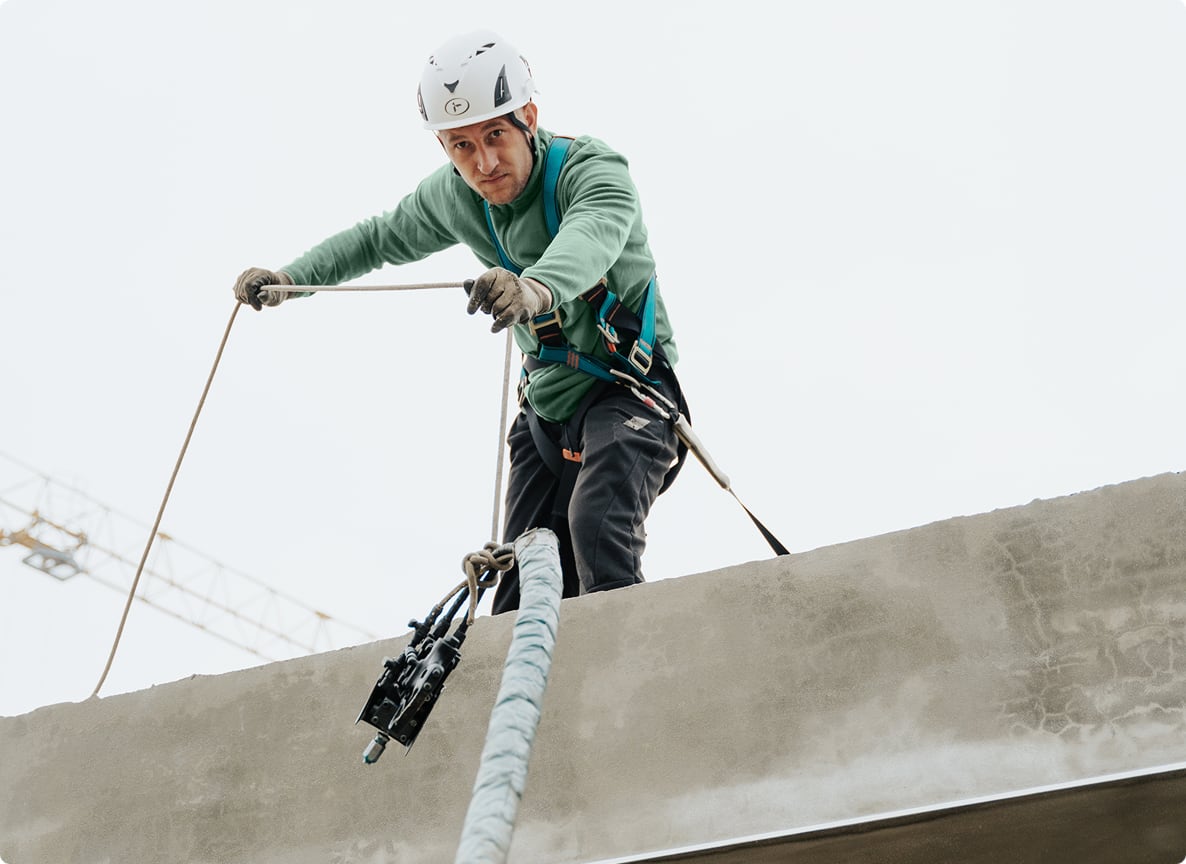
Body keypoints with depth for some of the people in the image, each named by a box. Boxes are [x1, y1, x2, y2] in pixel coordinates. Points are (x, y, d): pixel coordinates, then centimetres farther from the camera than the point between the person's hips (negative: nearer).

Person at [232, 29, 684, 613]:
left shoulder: (593, 169, -20)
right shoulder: (454, 198, 0)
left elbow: (592, 236, -44)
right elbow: (381, 239, 20)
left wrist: (538, 286, -66)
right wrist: (290, 277, 7)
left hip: (631, 393, -6)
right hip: (546, 406, 6)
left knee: (597, 531, -32)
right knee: (520, 602, -1)